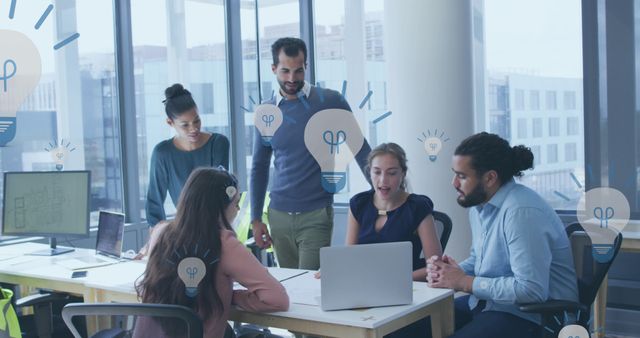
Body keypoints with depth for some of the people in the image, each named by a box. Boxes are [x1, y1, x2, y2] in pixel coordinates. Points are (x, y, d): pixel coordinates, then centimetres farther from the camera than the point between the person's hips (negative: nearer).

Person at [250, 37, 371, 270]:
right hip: (279, 215, 4)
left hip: (316, 215, -3)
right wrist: (255, 219, 7)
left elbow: (361, 150, -1)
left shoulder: (330, 101, -4)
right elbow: (259, 168, 12)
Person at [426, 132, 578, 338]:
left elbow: (531, 290, -28)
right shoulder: (478, 204, 7)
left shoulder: (522, 211, -23)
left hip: (531, 314, -9)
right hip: (486, 301, 9)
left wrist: (463, 282, -19)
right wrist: (449, 272, -1)